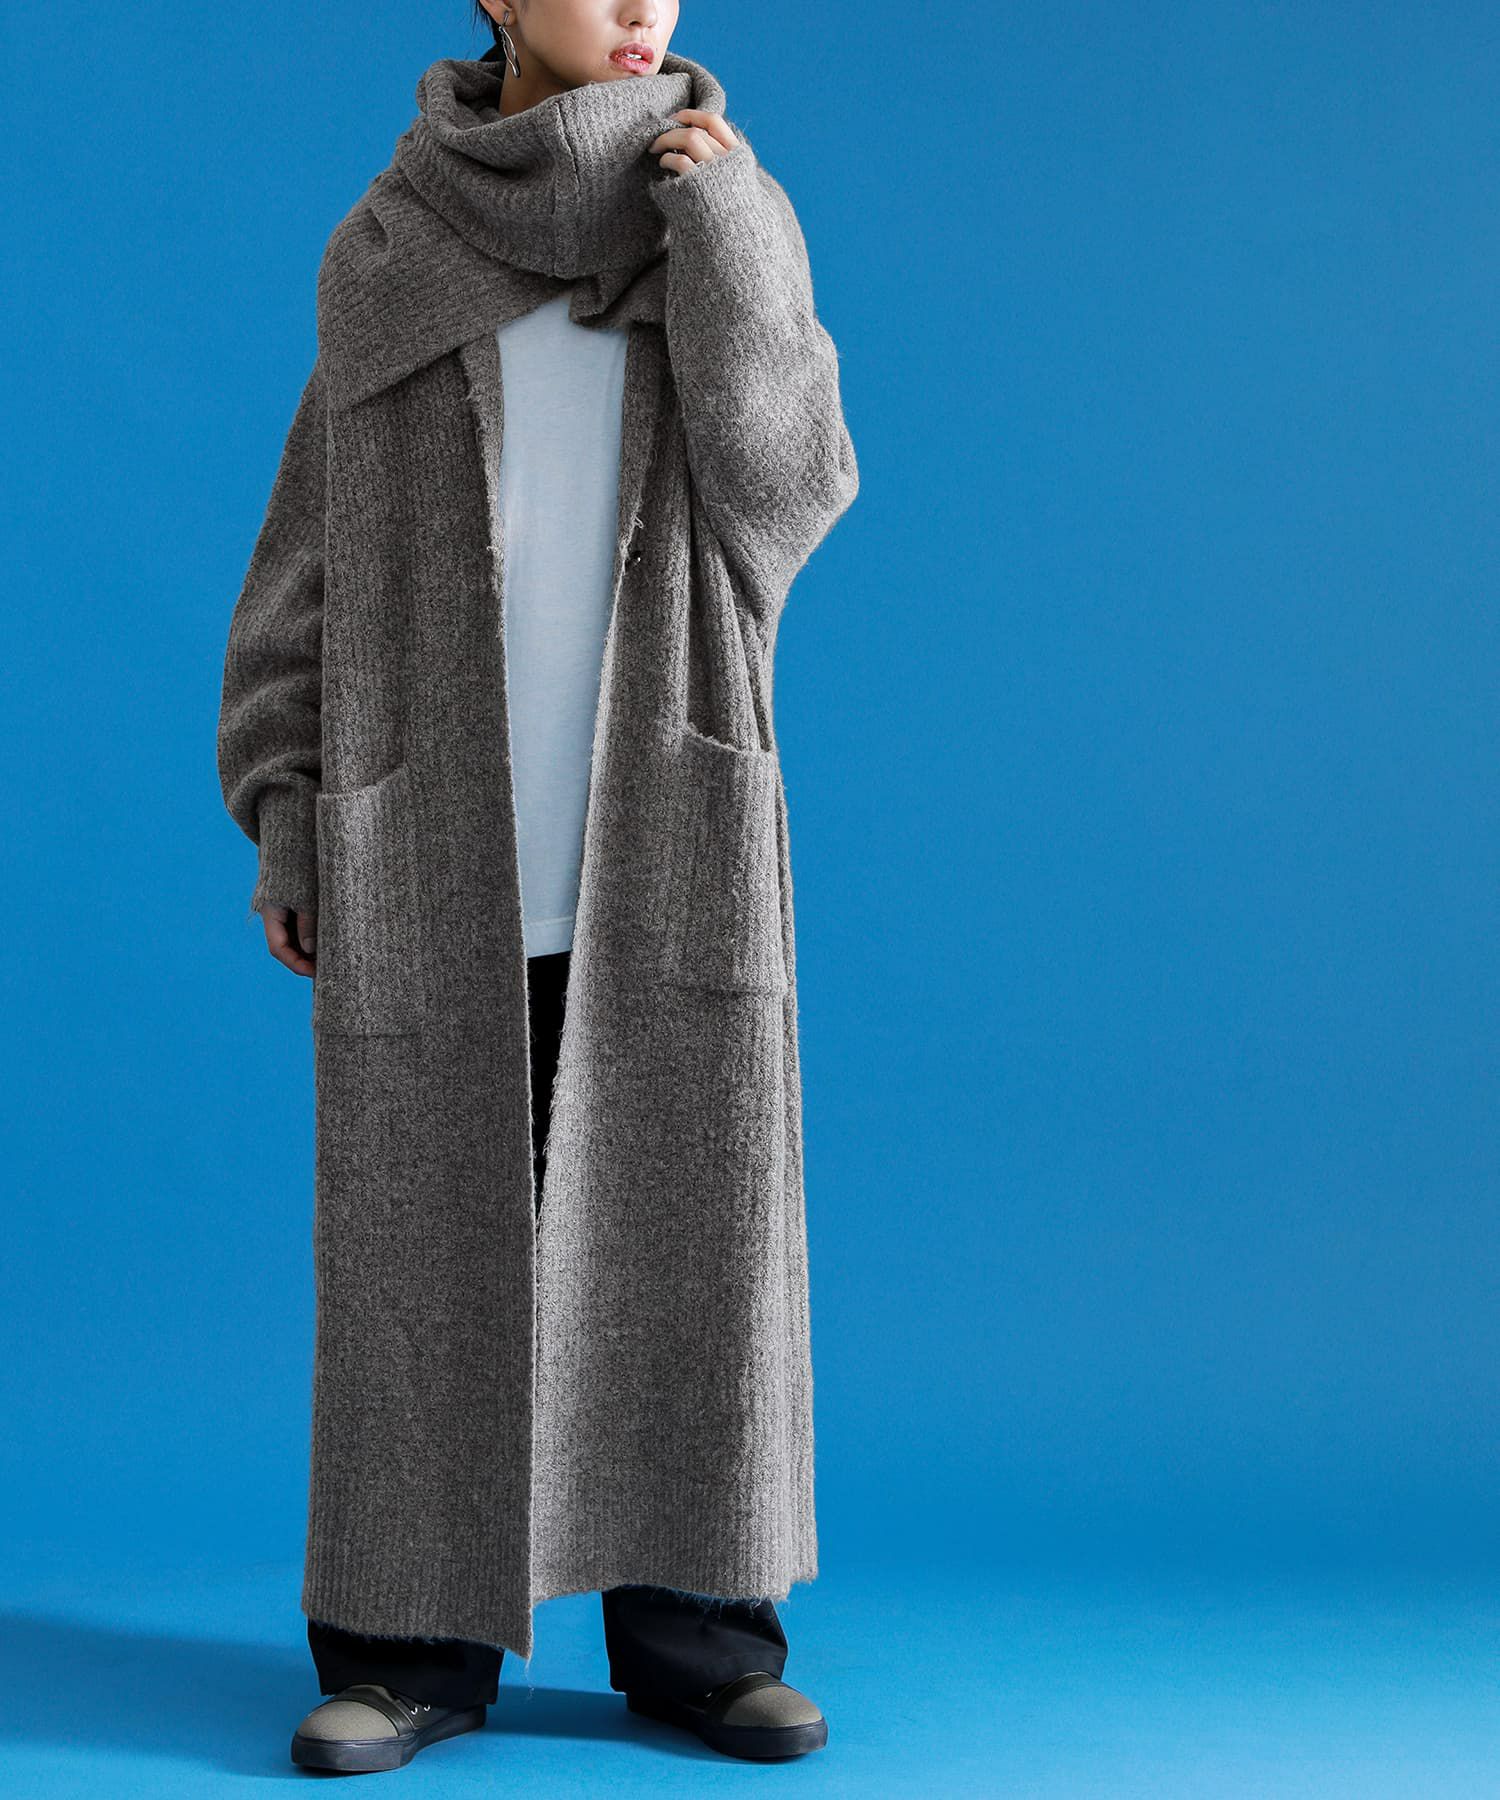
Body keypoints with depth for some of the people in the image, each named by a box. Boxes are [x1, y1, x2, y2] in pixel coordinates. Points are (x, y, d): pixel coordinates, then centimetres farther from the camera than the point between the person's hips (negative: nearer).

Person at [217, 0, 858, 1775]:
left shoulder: (727, 232, 7)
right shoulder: (391, 263, 6)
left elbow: (787, 489, -8)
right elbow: (309, 567, 6)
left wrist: (721, 223, -12)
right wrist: (286, 826, 1)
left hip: (663, 830, 1)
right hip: (445, 843, 0)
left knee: (689, 1220, 1)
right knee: (426, 1231, 1)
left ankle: (688, 1625, 13)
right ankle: (413, 1638, 12)